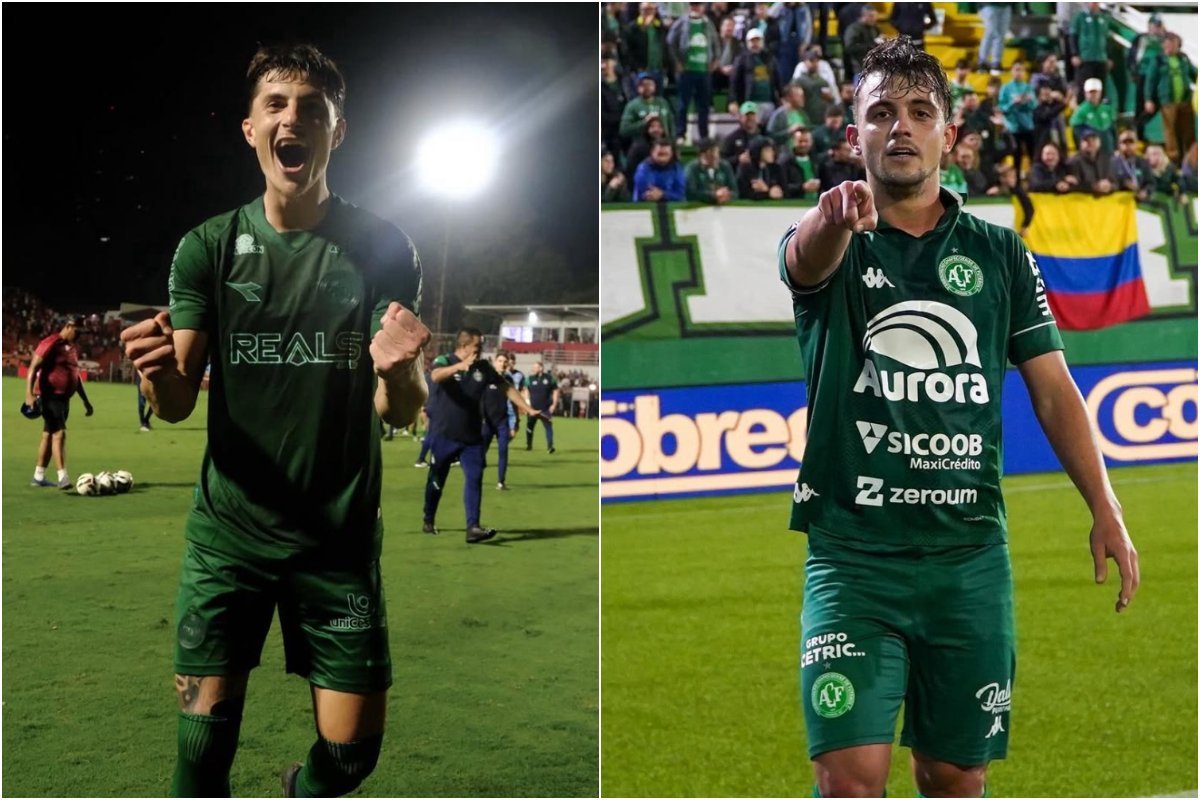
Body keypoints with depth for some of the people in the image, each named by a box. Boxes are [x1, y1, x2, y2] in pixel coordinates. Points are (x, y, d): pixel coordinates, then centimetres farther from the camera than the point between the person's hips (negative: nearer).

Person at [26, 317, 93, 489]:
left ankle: (38, 477, 18)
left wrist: (85, 401, 25)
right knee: (59, 434, -16)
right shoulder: (50, 344, -11)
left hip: (64, 398, 9)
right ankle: (63, 478, -21)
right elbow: (33, 368, -16)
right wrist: (29, 394, -25)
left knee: (48, 435, 12)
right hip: (50, 397, -9)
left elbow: (76, 376, 25)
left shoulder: (72, 348, 17)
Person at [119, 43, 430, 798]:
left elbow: (401, 411, -5)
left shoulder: (383, 248, -4)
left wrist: (398, 370, -29)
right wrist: (160, 375, -27)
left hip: (341, 534, 0)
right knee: (204, 737, -4)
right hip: (229, 530, 0)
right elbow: (179, 405, -3)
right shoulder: (209, 247, -1)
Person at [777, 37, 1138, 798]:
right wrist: (835, 216, -48)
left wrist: (1106, 512, 1)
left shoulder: (1000, 251, 10)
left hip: (969, 556, 2)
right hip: (852, 556, -2)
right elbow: (806, 257, -24)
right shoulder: (829, 245, 2)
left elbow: (1053, 388, 10)